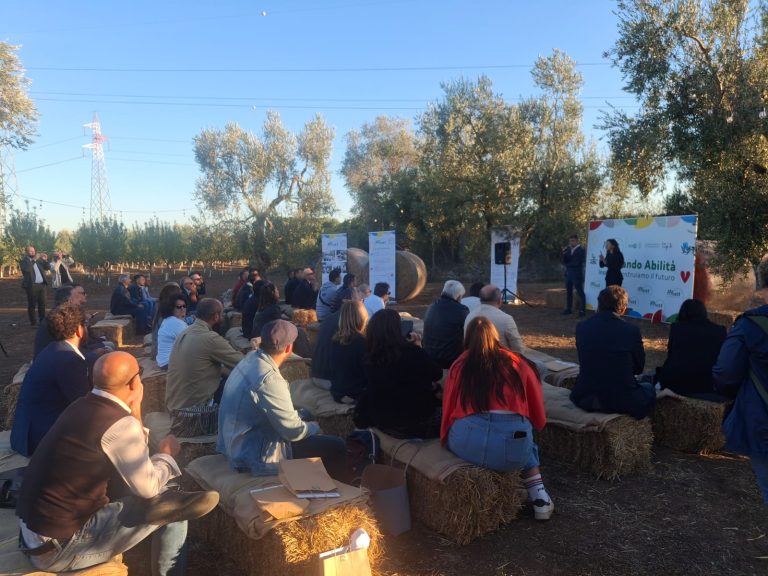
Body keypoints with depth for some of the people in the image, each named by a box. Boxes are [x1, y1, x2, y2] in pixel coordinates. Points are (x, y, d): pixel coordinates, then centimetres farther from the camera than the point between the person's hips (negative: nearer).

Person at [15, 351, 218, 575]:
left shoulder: (82, 406, 2)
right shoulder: (120, 424, -24)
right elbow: (148, 487, -12)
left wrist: (134, 410, 5)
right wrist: (166, 454, 4)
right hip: (58, 548, -8)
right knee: (171, 511, 0)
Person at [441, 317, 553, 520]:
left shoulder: (459, 364, 14)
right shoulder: (517, 362, 14)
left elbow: (447, 409, 18)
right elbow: (539, 418, 18)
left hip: (466, 444, -1)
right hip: (513, 446, 1)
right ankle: (539, 497, 20)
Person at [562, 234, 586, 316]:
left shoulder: (581, 250, -8)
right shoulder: (568, 250, 11)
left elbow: (577, 263, -15)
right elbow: (564, 262, 8)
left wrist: (567, 264, -2)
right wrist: (564, 253, -7)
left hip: (577, 275, -7)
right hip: (568, 274, 7)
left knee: (580, 293, -3)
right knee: (568, 292, 11)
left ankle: (582, 310, -1)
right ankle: (569, 309, 18)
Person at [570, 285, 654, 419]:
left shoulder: (582, 327, -4)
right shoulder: (632, 330, -11)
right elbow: (639, 367, 3)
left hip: (585, 399, 3)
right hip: (622, 401, -3)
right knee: (649, 388, 28)